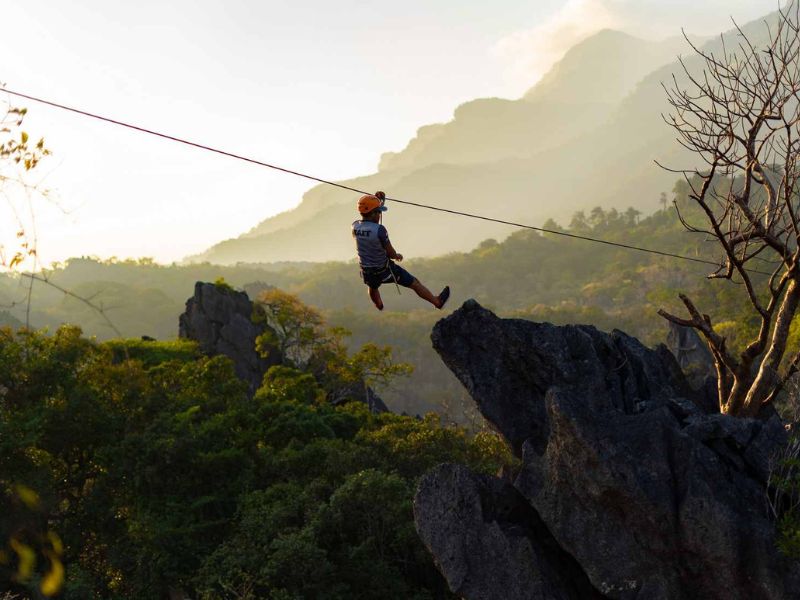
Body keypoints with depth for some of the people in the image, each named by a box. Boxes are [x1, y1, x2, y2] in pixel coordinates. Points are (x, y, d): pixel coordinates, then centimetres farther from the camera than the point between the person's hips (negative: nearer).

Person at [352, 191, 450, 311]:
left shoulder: (355, 226, -12)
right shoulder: (379, 229, -29)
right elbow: (391, 253, -19)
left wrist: (377, 200, 14)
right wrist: (397, 256, 5)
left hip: (367, 272, 6)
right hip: (384, 270, -6)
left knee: (373, 287, 41)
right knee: (415, 283, 15)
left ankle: (380, 309, 67)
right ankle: (437, 302, 32)